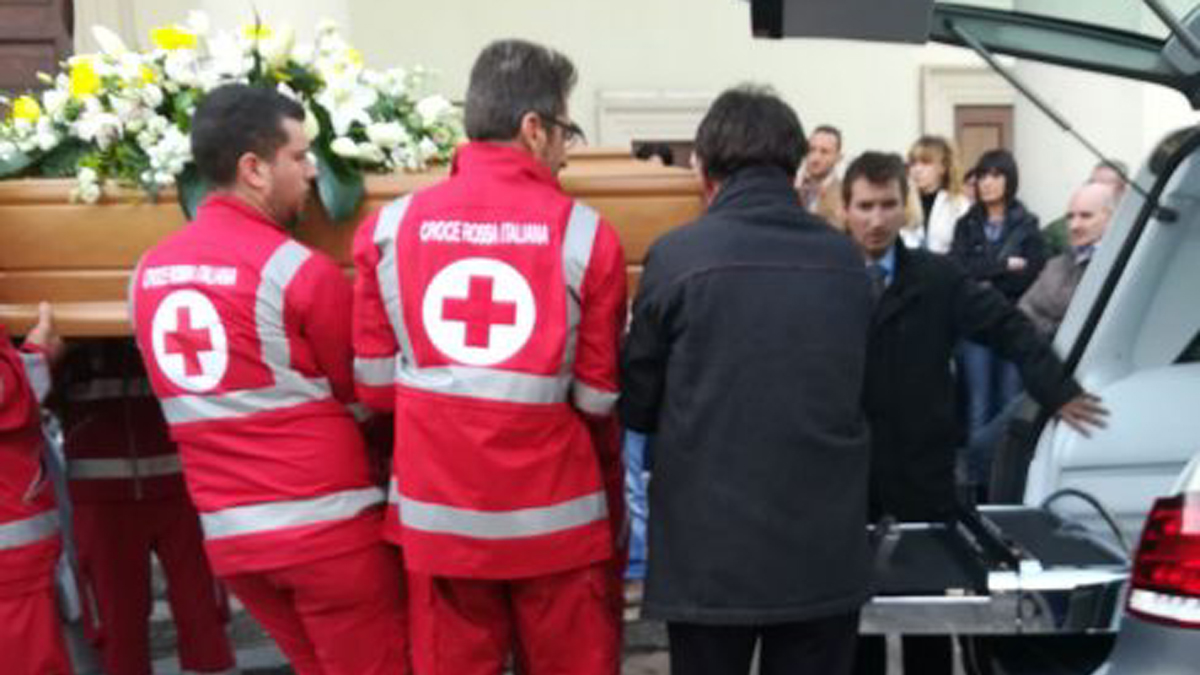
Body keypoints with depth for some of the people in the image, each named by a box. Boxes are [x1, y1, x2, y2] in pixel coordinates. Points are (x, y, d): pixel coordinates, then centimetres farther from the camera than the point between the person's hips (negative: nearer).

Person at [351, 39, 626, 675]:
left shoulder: (390, 225, -2)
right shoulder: (586, 233, -8)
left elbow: (374, 384, 2)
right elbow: (599, 398, -5)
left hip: (435, 515, 3)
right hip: (555, 519, -2)